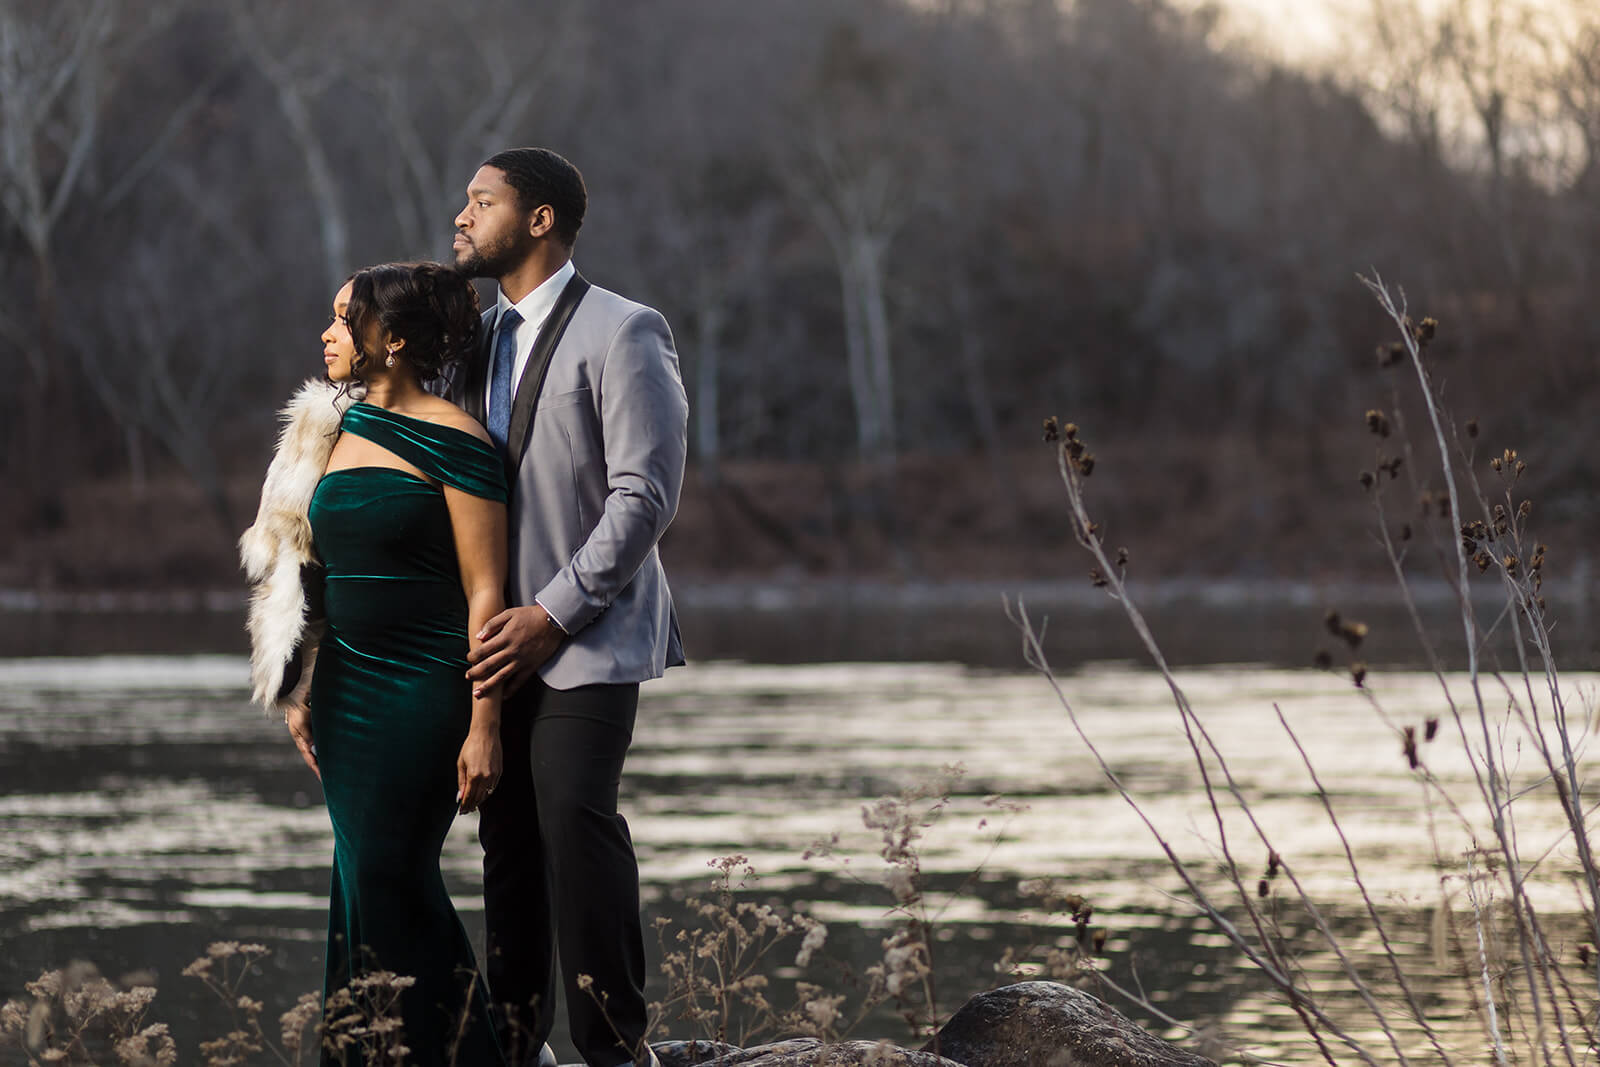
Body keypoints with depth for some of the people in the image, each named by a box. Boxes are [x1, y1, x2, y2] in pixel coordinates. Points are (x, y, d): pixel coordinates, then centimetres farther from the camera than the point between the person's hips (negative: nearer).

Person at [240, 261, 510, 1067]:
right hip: (346, 689, 6)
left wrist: (483, 727, -16)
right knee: (366, 879, 7)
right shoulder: (331, 431, 11)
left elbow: (485, 593, -12)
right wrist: (301, 691, 13)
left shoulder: (452, 441, -10)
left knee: (387, 879, -8)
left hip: (425, 688, -6)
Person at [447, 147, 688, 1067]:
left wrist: (551, 614, -17)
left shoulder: (623, 334, -7)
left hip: (587, 638, -7)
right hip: (500, 637, 7)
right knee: (508, 835, 7)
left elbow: (646, 497, -14)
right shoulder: (478, 339, 17)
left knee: (575, 819, -17)